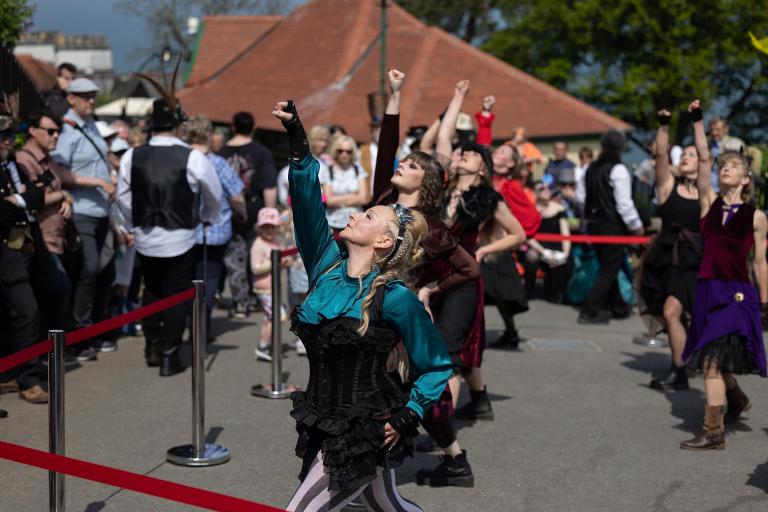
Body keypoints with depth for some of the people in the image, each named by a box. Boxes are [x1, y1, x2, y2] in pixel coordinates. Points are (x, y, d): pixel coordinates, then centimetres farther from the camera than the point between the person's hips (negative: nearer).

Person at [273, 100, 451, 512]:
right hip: (328, 426, 7)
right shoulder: (328, 268, 0)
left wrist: (407, 417, -11)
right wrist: (296, 138, -15)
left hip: (364, 434, -7)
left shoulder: (394, 298, -16)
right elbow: (309, 202, -8)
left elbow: (437, 366, -6)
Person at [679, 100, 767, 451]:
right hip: (708, 289, 4)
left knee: (712, 360, -14)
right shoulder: (709, 202, 7)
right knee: (713, 360, 17)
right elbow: (703, 158, -2)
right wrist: (697, 121, -8)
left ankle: (713, 432, -11)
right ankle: (737, 400, 46)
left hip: (738, 293, -4)